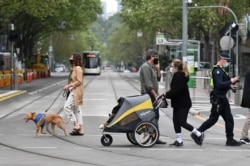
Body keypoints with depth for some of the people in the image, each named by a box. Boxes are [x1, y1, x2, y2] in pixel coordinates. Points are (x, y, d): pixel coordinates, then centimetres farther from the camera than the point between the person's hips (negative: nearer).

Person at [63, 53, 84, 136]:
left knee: (67, 107, -13)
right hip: (73, 91, 10)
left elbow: (79, 81, -20)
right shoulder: (74, 68, 16)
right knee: (77, 110, 9)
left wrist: (69, 85, -19)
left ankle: (76, 125, -11)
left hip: (76, 91, -10)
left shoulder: (78, 68, -14)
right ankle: (80, 130, 10)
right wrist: (68, 86, 7)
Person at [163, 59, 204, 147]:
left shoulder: (178, 77, -19)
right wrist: (167, 93, 3)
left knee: (182, 122, -8)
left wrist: (166, 94, -13)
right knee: (176, 121, 8)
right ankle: (179, 140, 11)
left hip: (183, 104, -10)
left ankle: (199, 134, 4)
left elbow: (175, 91, -24)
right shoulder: (178, 76, 14)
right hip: (178, 104, 10)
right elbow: (174, 90, 16)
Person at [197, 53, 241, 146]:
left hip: (222, 99, 10)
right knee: (213, 119, -1)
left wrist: (230, 86, 8)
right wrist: (231, 81, -24)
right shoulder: (217, 71, -17)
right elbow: (219, 85, -27)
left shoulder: (221, 70, 16)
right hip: (217, 99, -10)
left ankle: (230, 139, 10)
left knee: (229, 119, 7)